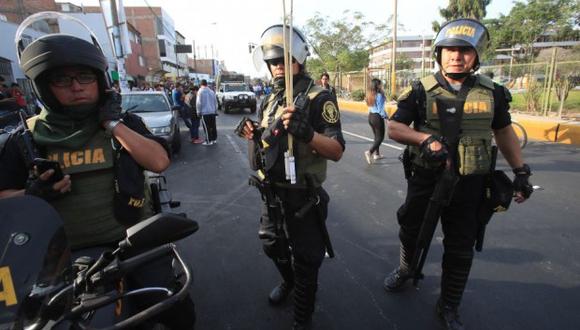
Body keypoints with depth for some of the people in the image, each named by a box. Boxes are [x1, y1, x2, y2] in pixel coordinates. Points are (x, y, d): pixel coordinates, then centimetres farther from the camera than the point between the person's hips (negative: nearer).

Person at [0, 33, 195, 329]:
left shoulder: (124, 122, 3)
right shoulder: (26, 139, 5)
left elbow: (159, 162, -12)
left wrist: (113, 123, -13)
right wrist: (32, 195, -13)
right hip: (64, 253, 2)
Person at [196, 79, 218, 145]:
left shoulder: (200, 91, -8)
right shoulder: (212, 91, 9)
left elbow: (198, 103, -10)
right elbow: (215, 102, 15)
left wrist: (198, 112, -1)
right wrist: (216, 110, 23)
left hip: (205, 112, -6)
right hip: (213, 112, 6)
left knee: (207, 127, -2)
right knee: (213, 126, 12)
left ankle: (208, 141, -1)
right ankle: (214, 139, 20)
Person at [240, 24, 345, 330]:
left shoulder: (318, 98, -15)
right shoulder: (270, 100, 9)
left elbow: (337, 152, -21)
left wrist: (307, 133, -40)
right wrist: (254, 135, -3)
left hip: (302, 197, -7)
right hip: (271, 193, 8)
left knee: (305, 261, 10)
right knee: (272, 245, 26)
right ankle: (288, 281, 56)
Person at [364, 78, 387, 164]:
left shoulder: (369, 94, 5)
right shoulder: (379, 95, -17)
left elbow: (370, 106, 2)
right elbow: (381, 109, -16)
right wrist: (386, 117, -4)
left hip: (370, 116, 8)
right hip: (377, 117, -8)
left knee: (376, 136, 20)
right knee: (380, 137, 1)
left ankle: (376, 154, 26)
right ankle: (369, 152, -16)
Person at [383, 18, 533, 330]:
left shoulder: (491, 92, -2)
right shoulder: (421, 91, -9)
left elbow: (503, 132, 10)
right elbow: (393, 128, -12)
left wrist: (520, 171, 9)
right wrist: (426, 138, -28)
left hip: (468, 184, 2)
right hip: (424, 179, -1)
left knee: (460, 249, 10)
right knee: (411, 230, 17)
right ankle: (406, 269, 48)